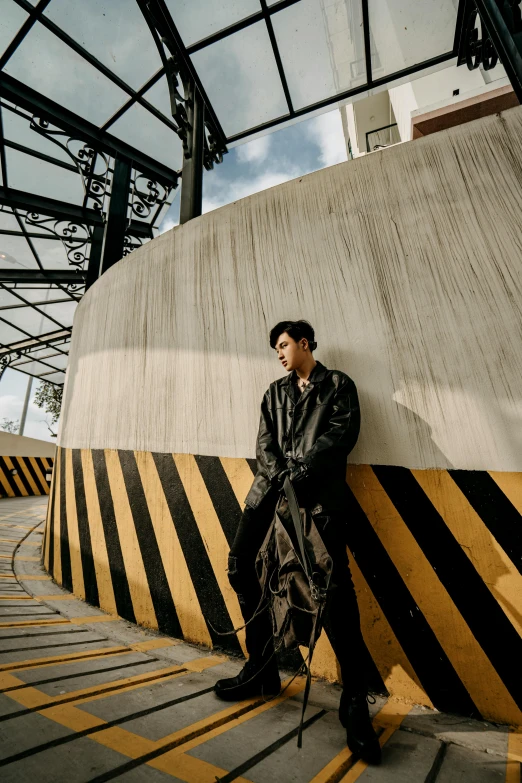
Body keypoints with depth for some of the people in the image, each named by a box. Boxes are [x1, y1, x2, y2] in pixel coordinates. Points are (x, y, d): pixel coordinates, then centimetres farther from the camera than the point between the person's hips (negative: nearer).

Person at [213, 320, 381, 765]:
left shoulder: (339, 385, 11)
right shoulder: (275, 391, 22)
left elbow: (342, 432, -4)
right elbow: (264, 443, 11)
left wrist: (299, 470, -14)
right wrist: (279, 476, -8)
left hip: (319, 491, -4)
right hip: (272, 487, 5)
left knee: (334, 584, -12)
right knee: (242, 565, -1)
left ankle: (355, 699, 5)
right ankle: (262, 668, 17)